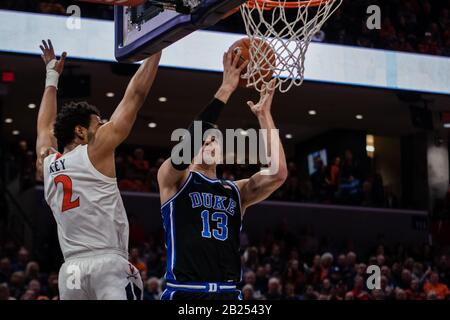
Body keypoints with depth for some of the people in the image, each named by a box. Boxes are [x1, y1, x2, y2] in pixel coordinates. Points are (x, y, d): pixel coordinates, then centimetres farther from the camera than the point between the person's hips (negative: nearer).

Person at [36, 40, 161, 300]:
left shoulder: (47, 163, 17)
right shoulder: (95, 151, 2)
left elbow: (46, 126, 38)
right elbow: (136, 96, 4)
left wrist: (52, 75, 48)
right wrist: (156, 47, 11)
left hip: (71, 270, 6)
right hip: (108, 265, -6)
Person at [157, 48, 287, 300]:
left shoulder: (236, 191, 16)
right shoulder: (172, 179, 6)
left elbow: (278, 173, 0)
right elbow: (181, 154, -17)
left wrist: (264, 115, 1)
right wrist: (225, 91, -15)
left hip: (228, 293, 4)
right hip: (184, 292, -4)